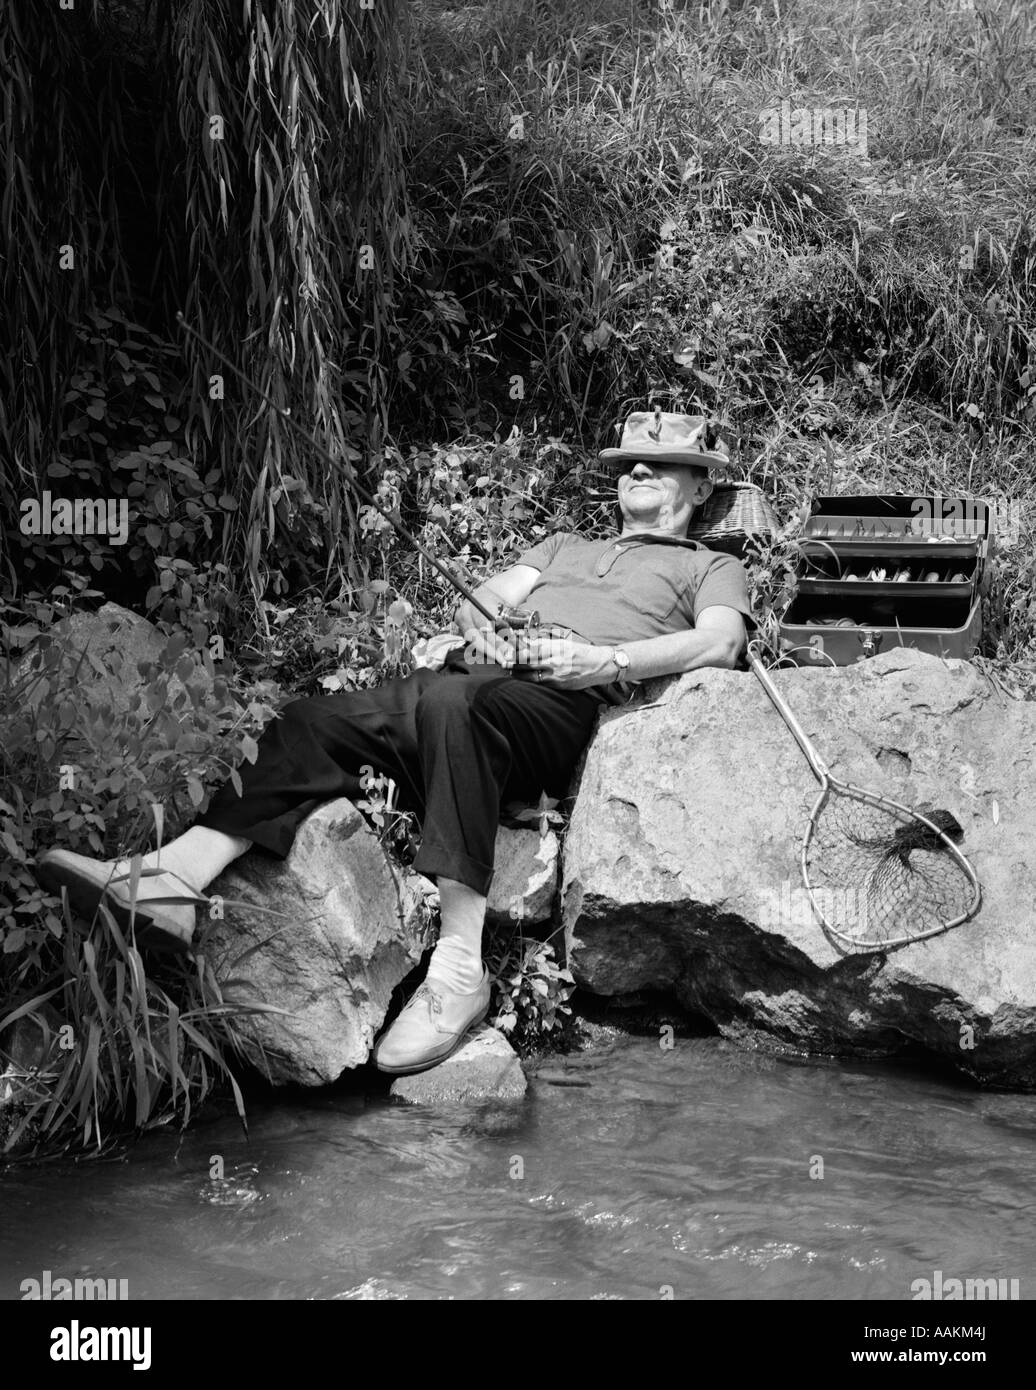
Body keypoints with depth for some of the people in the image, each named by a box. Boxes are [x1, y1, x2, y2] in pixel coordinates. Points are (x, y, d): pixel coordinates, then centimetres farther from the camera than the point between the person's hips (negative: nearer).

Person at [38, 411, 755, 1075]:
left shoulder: (713, 569, 26)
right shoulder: (563, 544, 41)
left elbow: (719, 643, 4)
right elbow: (484, 597, 27)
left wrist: (605, 659, -11)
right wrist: (482, 628, 1)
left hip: (557, 699, -6)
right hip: (471, 670, 6)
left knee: (453, 703, -40)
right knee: (312, 721, -19)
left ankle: (462, 966, -44)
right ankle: (175, 879, -33)